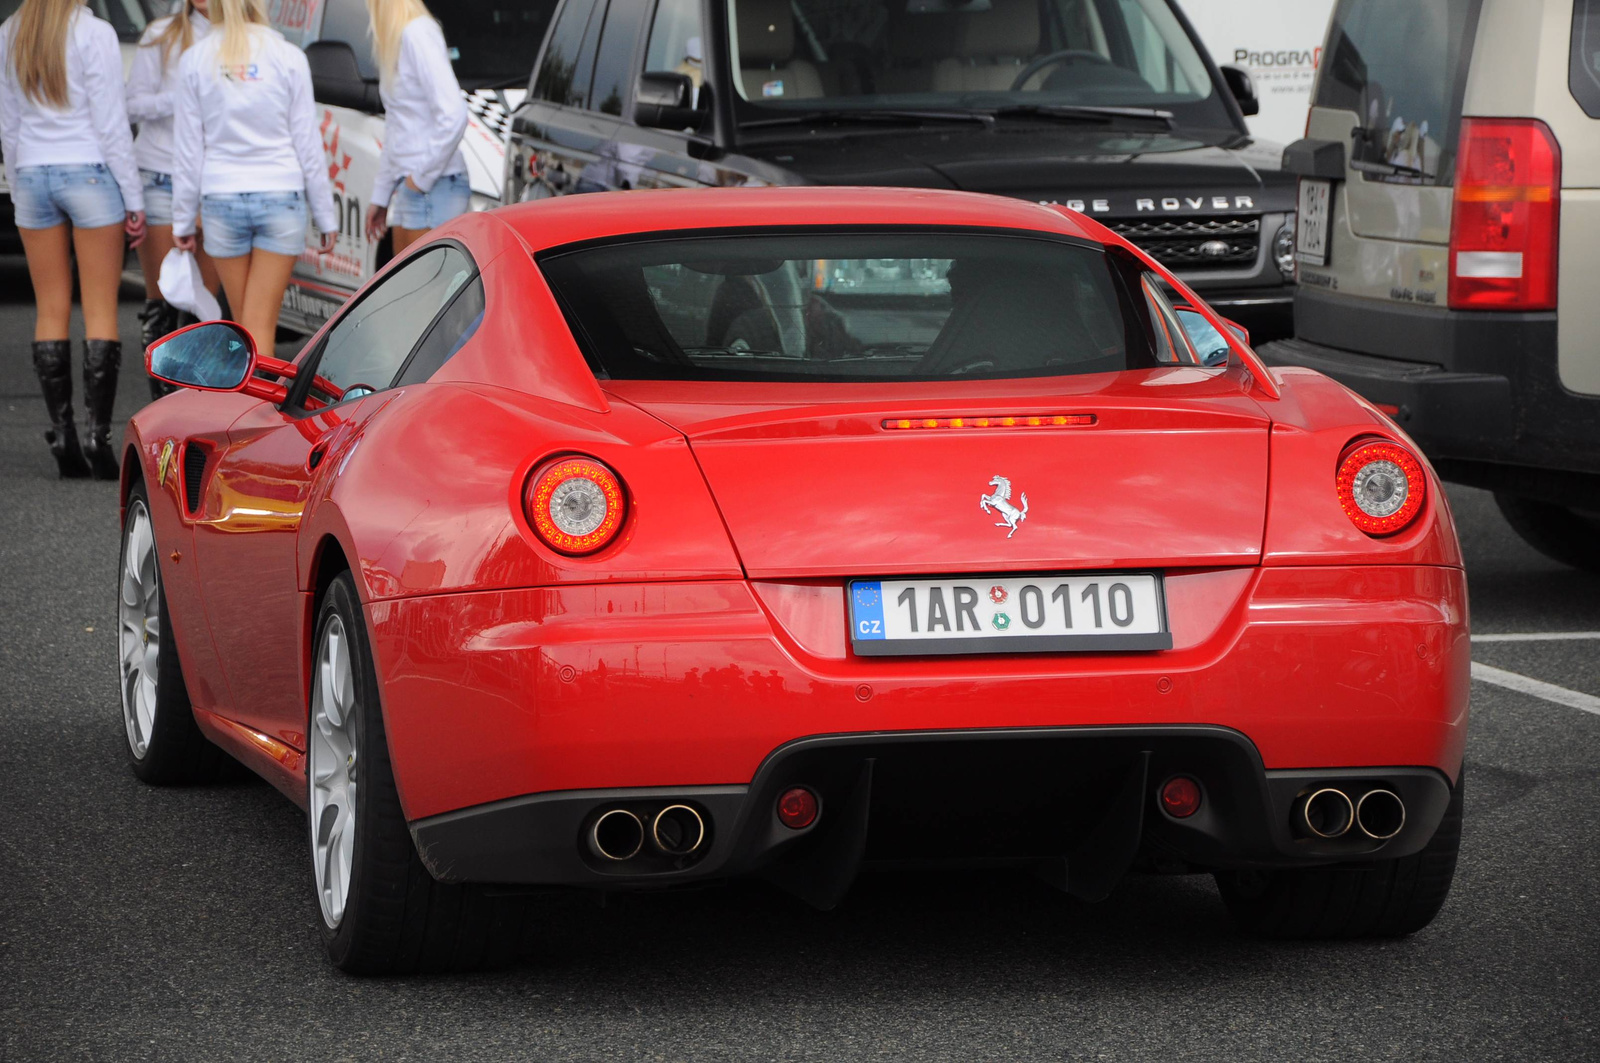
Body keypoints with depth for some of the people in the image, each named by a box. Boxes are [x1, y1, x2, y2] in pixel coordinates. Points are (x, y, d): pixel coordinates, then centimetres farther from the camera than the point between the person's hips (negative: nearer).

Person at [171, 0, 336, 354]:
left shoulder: (195, 60, 1)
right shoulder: (288, 58, -2)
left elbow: (187, 149, 3)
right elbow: (308, 143, 1)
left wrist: (183, 219, 10)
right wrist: (326, 216, 7)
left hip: (222, 201, 1)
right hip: (281, 196, -1)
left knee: (244, 322, 12)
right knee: (261, 324, -3)